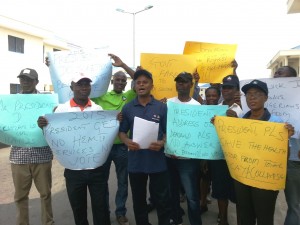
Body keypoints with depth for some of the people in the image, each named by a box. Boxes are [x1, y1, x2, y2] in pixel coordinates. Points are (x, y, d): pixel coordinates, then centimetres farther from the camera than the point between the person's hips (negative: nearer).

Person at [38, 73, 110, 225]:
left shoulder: (98, 109, 1)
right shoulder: (62, 109, -3)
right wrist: (43, 126, -18)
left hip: (96, 169, 1)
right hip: (73, 170, 0)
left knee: (101, 208, 11)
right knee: (78, 209, 17)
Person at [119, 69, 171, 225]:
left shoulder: (162, 107, -1)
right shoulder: (127, 108, 3)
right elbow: (122, 131, 7)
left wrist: (162, 143, -18)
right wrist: (127, 141, -15)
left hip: (157, 161, -1)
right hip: (136, 161, 2)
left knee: (162, 199, 10)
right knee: (139, 199, 17)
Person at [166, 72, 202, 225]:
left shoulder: (197, 106, -3)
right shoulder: (168, 103, 2)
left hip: (188, 157, -3)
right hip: (169, 155, 3)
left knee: (191, 195, 1)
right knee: (172, 191, 18)